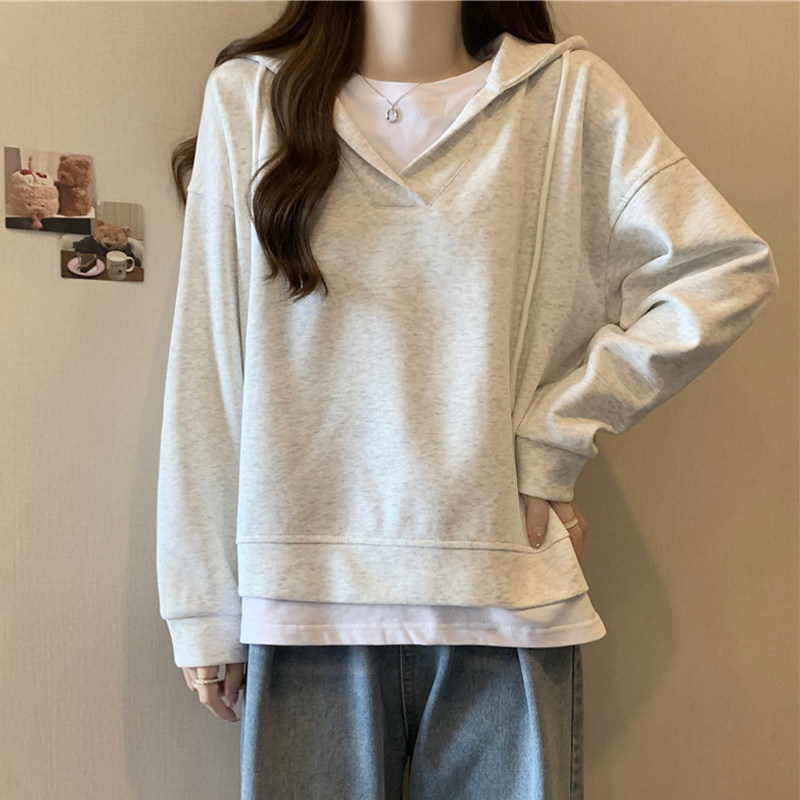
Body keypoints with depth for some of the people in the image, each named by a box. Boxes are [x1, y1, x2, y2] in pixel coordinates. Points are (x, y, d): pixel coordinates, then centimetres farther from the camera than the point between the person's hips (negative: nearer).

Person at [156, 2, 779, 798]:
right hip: (308, 585, 1)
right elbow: (205, 372, 3)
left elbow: (730, 268, -1)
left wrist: (552, 437, -7)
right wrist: (202, 605, 2)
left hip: (509, 591, 0)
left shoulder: (568, 93, 5)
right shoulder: (249, 96, 6)